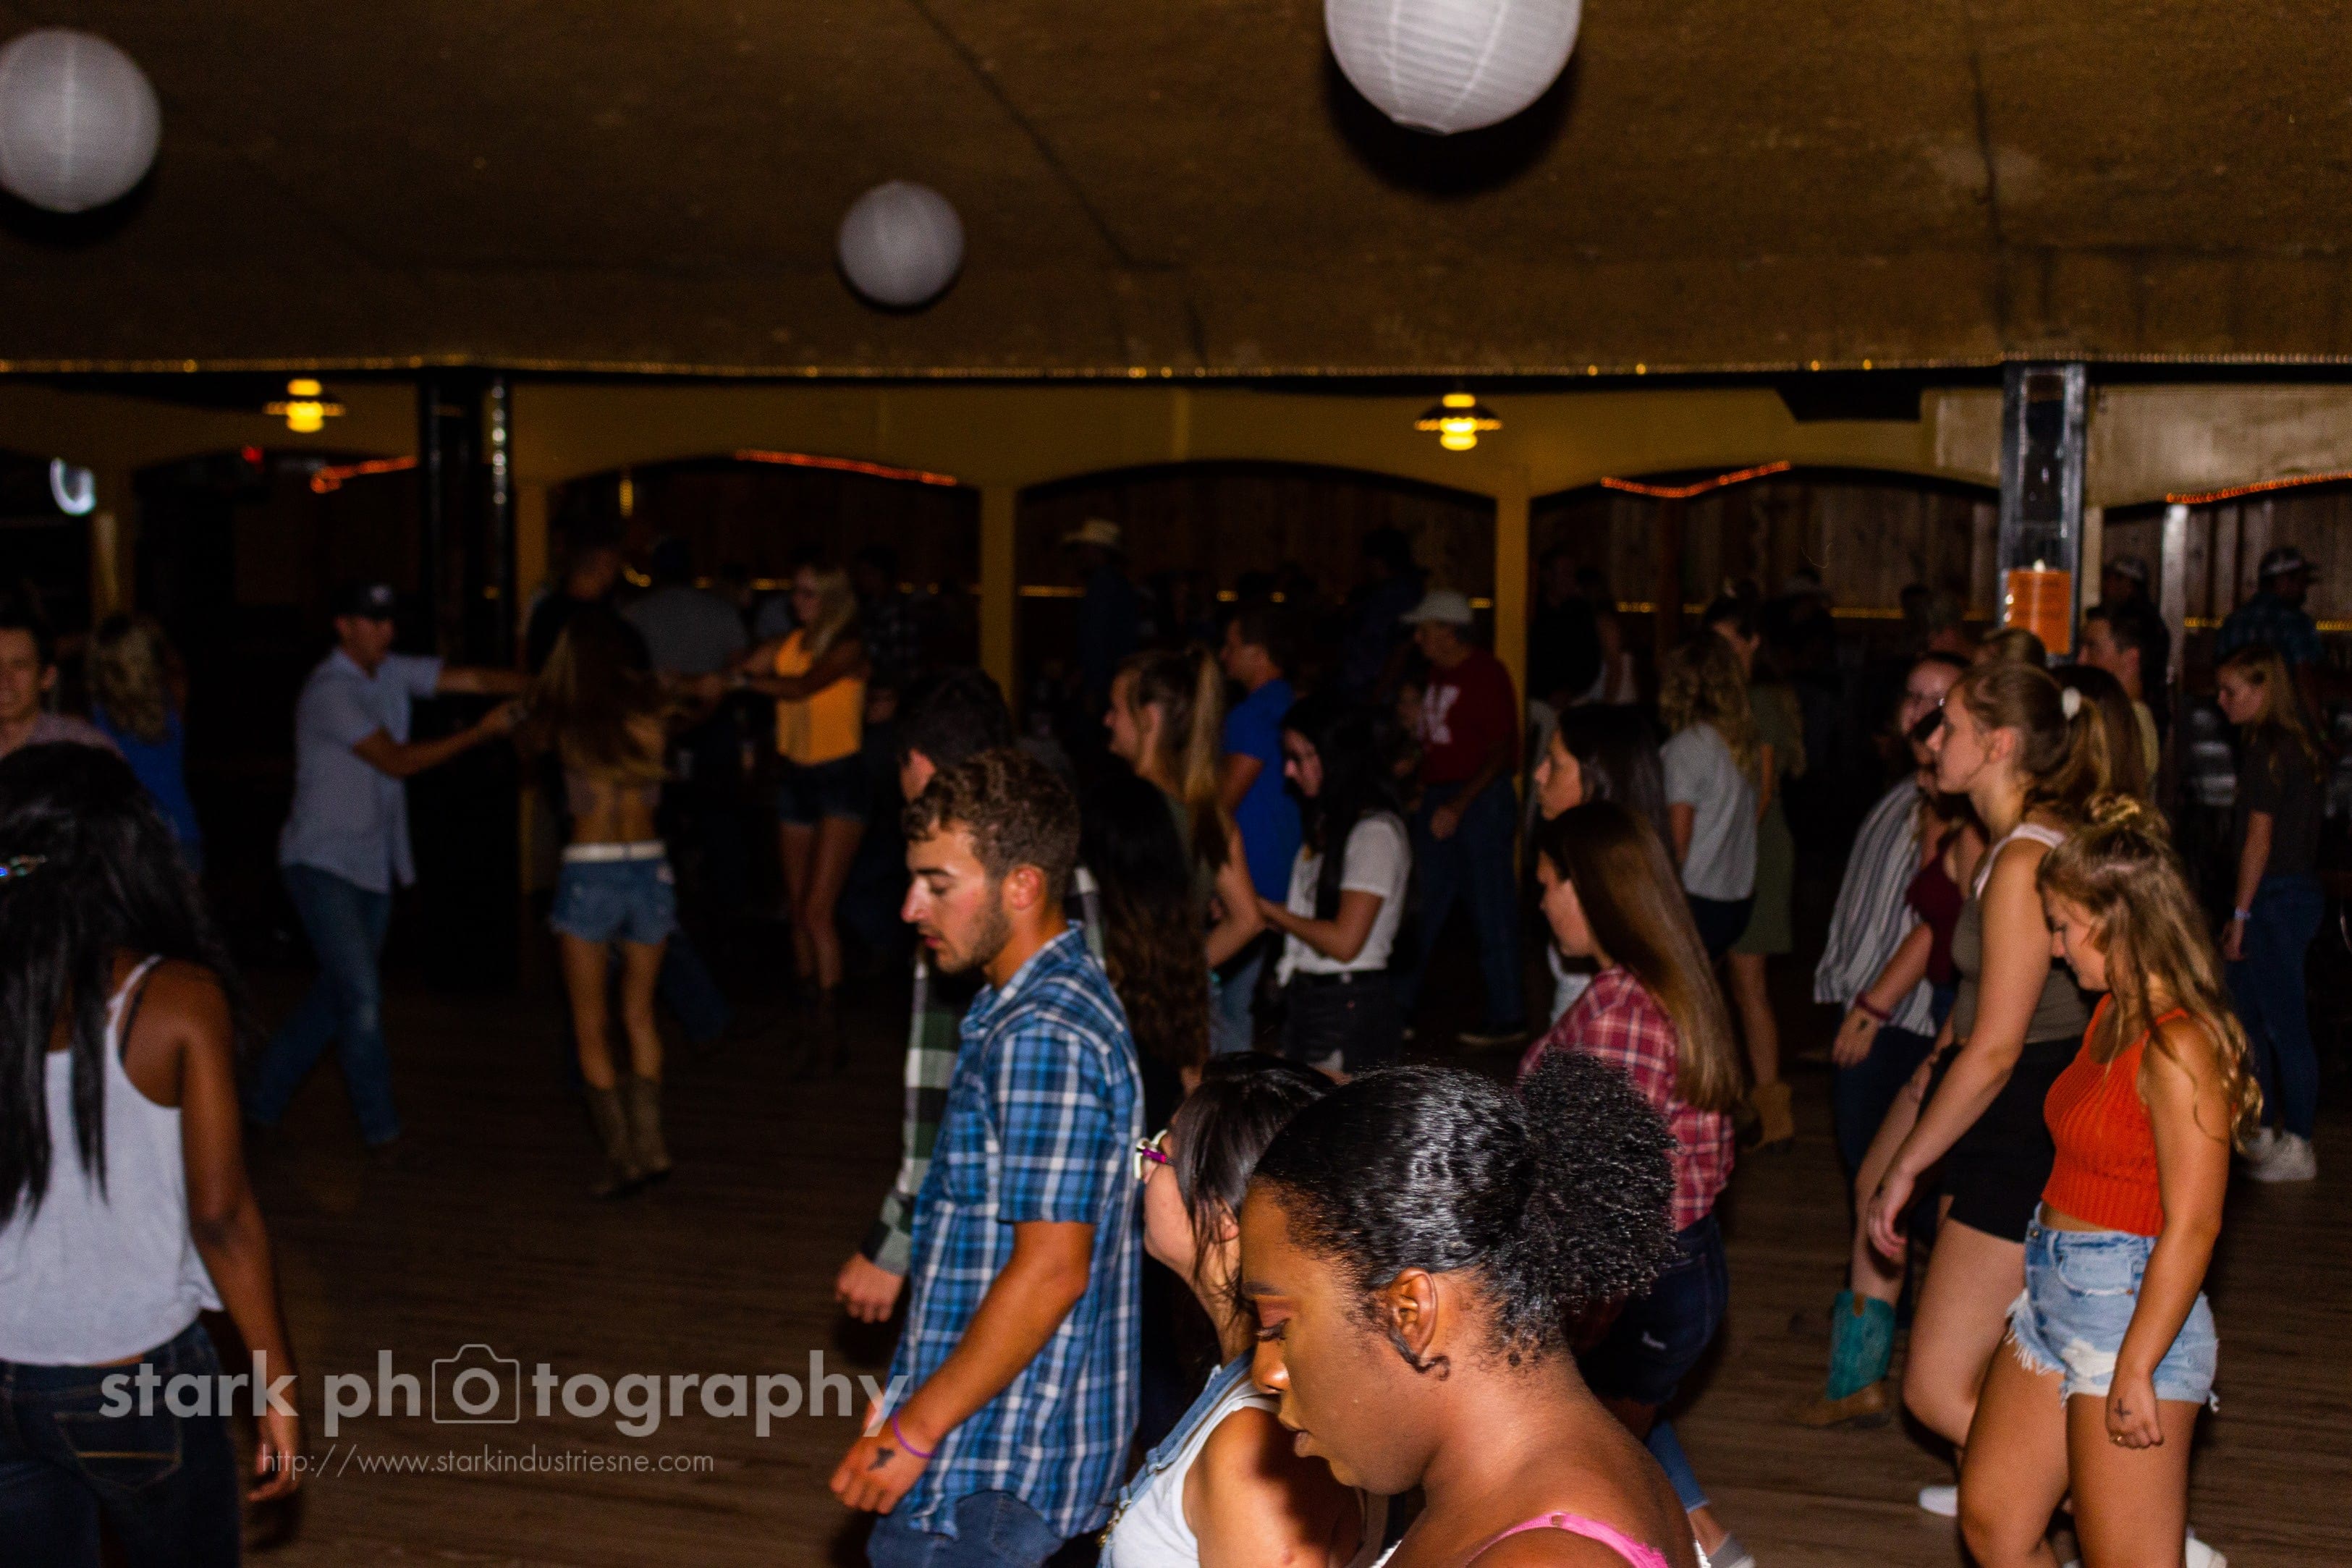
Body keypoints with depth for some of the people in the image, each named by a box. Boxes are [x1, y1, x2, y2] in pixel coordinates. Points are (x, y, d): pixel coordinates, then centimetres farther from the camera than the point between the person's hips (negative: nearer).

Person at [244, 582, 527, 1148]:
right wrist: (481, 732, -20)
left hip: (373, 867, 8)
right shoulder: (330, 692, -16)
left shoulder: (393, 673, 6)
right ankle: (381, 1130, -4)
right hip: (322, 864, -8)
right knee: (362, 996, -12)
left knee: (337, 996, 12)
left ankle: (264, 1101, 26)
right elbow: (398, 761, -19)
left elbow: (473, 679, -3)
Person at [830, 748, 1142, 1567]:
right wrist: (914, 1399, 20)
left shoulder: (1043, 1036, -21)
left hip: (996, 1469, -10)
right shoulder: (1056, 1000, 11)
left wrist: (913, 1431, -18)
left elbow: (1050, 1270, -25)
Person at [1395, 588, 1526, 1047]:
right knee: (1423, 905, 11)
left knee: (1492, 907, -2)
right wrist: (1423, 790, 7)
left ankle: (1508, 1016, 6)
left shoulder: (1487, 674, -11)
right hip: (1438, 797, 8)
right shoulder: (1436, 673, 12)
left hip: (1481, 797, -8)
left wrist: (1458, 805, -19)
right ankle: (1399, 1005, 18)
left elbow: (1499, 751, -15)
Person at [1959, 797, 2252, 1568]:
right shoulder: (2113, 1017, 8)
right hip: (2054, 1294, 10)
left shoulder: (2180, 1047, -19)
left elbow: (2191, 1228, -21)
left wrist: (2135, 1369, -21)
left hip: (2131, 1309, -10)